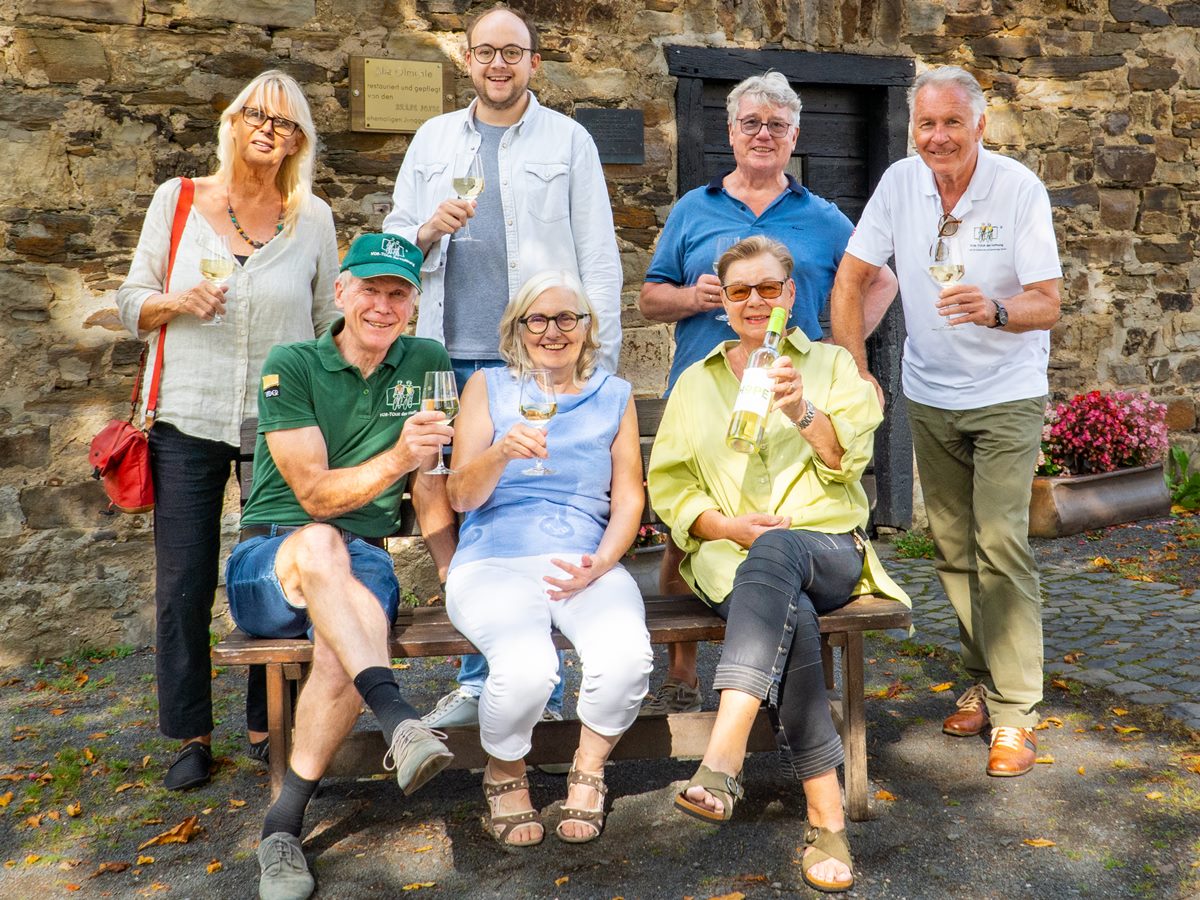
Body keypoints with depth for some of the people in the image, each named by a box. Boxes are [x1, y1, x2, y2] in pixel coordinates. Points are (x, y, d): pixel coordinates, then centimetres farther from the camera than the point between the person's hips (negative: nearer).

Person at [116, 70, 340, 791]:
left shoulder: (314, 218, 4)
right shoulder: (177, 200, 4)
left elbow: (328, 323, 8)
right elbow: (132, 303, 7)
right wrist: (179, 303, -14)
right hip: (188, 422, 0)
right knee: (183, 587, 4)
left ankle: (270, 727, 22)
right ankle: (193, 736, 21)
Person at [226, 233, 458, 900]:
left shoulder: (427, 363, 7)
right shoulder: (291, 366, -2)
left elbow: (432, 484, 14)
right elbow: (315, 494, -11)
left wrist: (452, 570, 6)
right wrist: (397, 457, -27)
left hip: (362, 561, 2)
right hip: (269, 559, -2)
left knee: (346, 647, -33)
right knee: (321, 545, -39)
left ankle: (284, 826, -17)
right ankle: (401, 722, -47)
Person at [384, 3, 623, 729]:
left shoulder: (569, 140, 7)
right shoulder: (434, 140, 16)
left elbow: (597, 257, 2)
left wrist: (600, 360, -6)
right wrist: (427, 232, -7)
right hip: (456, 357, 3)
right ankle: (480, 679, 17)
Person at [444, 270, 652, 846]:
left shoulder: (614, 395, 17)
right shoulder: (488, 387, 11)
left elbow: (628, 498, 11)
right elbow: (461, 497, 3)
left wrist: (600, 565, -8)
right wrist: (501, 452, -19)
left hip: (588, 563, 2)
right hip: (495, 561, -1)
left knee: (626, 656, -30)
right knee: (527, 667, -33)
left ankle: (588, 771, 2)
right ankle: (505, 773, 3)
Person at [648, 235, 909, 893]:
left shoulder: (832, 364, 18)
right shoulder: (695, 383, 20)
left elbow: (848, 460, 3)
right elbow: (669, 486, 11)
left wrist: (801, 409, -17)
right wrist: (732, 525, -9)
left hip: (827, 548, -1)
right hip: (731, 555, 1)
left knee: (775, 552, -39)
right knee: (791, 616, -35)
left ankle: (722, 759, -51)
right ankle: (826, 815, -35)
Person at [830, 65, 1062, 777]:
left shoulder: (1019, 188, -13)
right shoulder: (901, 183, -4)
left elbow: (1048, 303, -16)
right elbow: (851, 276, 1)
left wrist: (996, 310, -37)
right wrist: (854, 371, -5)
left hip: (1006, 397, -4)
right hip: (930, 397, 4)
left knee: (1001, 544, -12)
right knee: (953, 549, 10)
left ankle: (1015, 712, -4)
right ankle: (985, 680, 27)